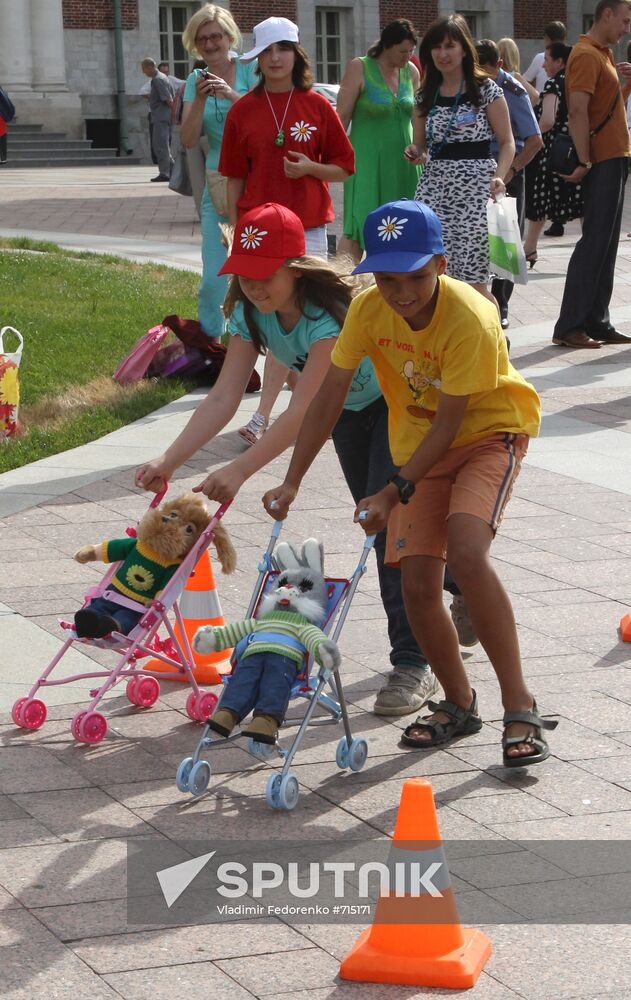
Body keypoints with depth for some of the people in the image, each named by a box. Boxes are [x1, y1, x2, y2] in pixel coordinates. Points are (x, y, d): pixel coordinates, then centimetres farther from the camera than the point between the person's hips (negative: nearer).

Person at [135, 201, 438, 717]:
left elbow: (304, 410, -42)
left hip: (398, 405, -8)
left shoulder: (331, 312, -38)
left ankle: (413, 665, -14)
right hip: (348, 411, 8)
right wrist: (169, 460, -34)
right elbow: (224, 396, -21)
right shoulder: (251, 313, -15)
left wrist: (239, 471, -48)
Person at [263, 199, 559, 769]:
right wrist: (292, 482, -11)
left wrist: (394, 492, -27)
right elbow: (330, 395, -7)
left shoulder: (470, 320, -30)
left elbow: (449, 423, -24)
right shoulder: (368, 311, -14)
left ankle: (520, 707, -21)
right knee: (418, 583, -7)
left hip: (489, 434, -5)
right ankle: (459, 705, 18)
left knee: (466, 553, -29)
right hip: (419, 443, 5)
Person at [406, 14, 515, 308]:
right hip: (434, 186, 4)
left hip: (475, 186, -4)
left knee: (470, 278, -8)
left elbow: (507, 142, 1)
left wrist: (499, 177, -16)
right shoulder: (426, 95, 12)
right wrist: (416, 153, -4)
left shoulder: (486, 90, -1)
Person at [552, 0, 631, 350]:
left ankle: (597, 324, 13)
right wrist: (584, 162, -24)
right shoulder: (586, 55, -13)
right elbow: (578, 111, -21)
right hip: (602, 160, -10)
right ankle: (569, 327, -9)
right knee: (594, 242, -10)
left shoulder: (603, 55, 19)